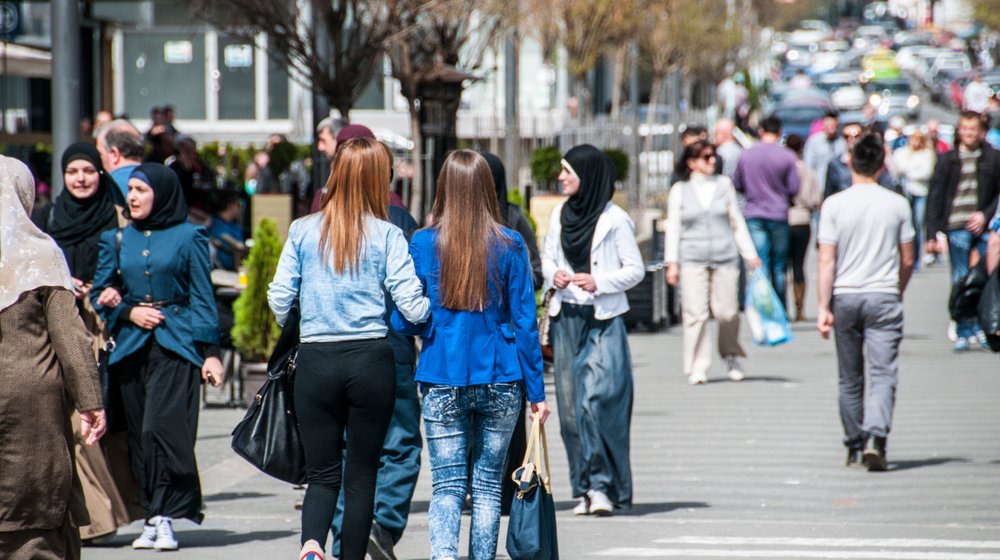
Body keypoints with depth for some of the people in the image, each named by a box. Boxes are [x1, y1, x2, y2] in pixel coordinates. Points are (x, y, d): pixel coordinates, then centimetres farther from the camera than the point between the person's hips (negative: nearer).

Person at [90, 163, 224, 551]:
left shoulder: (189, 238, 3)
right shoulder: (117, 240, 14)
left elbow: (203, 297, 2)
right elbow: (100, 296, 16)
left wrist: (210, 351, -4)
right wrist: (129, 311, -4)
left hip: (175, 345, -4)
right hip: (131, 346, 4)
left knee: (160, 428, -16)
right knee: (139, 434, 2)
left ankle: (162, 518, -14)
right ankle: (154, 515, 7)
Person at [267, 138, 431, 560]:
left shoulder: (302, 231, 2)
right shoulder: (386, 235, -3)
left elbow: (279, 300, 3)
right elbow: (412, 305, -8)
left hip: (315, 362, 1)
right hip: (371, 360, -1)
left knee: (323, 473, 8)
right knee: (362, 474, 10)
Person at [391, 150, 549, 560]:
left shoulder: (423, 244, -3)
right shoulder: (510, 245, -3)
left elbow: (404, 320, 0)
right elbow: (525, 321, -1)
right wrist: (536, 390, 4)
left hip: (442, 380, -1)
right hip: (500, 382, 1)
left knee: (447, 483, -1)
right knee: (488, 482, 13)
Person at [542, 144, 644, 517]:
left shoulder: (615, 220, -6)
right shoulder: (560, 215, 11)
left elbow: (635, 270, -2)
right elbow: (547, 259, 20)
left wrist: (598, 282, -16)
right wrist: (553, 275, -2)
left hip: (603, 321, -6)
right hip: (566, 319, 6)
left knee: (596, 400, -15)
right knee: (571, 406, 4)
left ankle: (602, 485, -11)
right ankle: (584, 490, 10)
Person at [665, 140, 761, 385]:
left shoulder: (724, 184, 11)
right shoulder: (680, 190, 6)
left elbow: (737, 221, 14)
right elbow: (673, 227, 6)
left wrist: (749, 254, 11)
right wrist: (672, 262, 0)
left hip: (725, 257, 1)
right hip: (692, 260, -1)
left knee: (727, 312, -2)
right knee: (695, 313, -9)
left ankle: (731, 357, 22)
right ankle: (697, 367, -1)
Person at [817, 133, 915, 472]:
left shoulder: (834, 205, -4)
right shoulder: (897, 205, -1)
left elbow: (827, 260, -8)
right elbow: (907, 260, 5)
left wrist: (824, 307, -5)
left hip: (845, 297, 1)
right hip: (884, 297, -1)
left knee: (850, 379, 12)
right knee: (883, 375, -5)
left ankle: (854, 446, 20)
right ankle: (875, 437, -25)